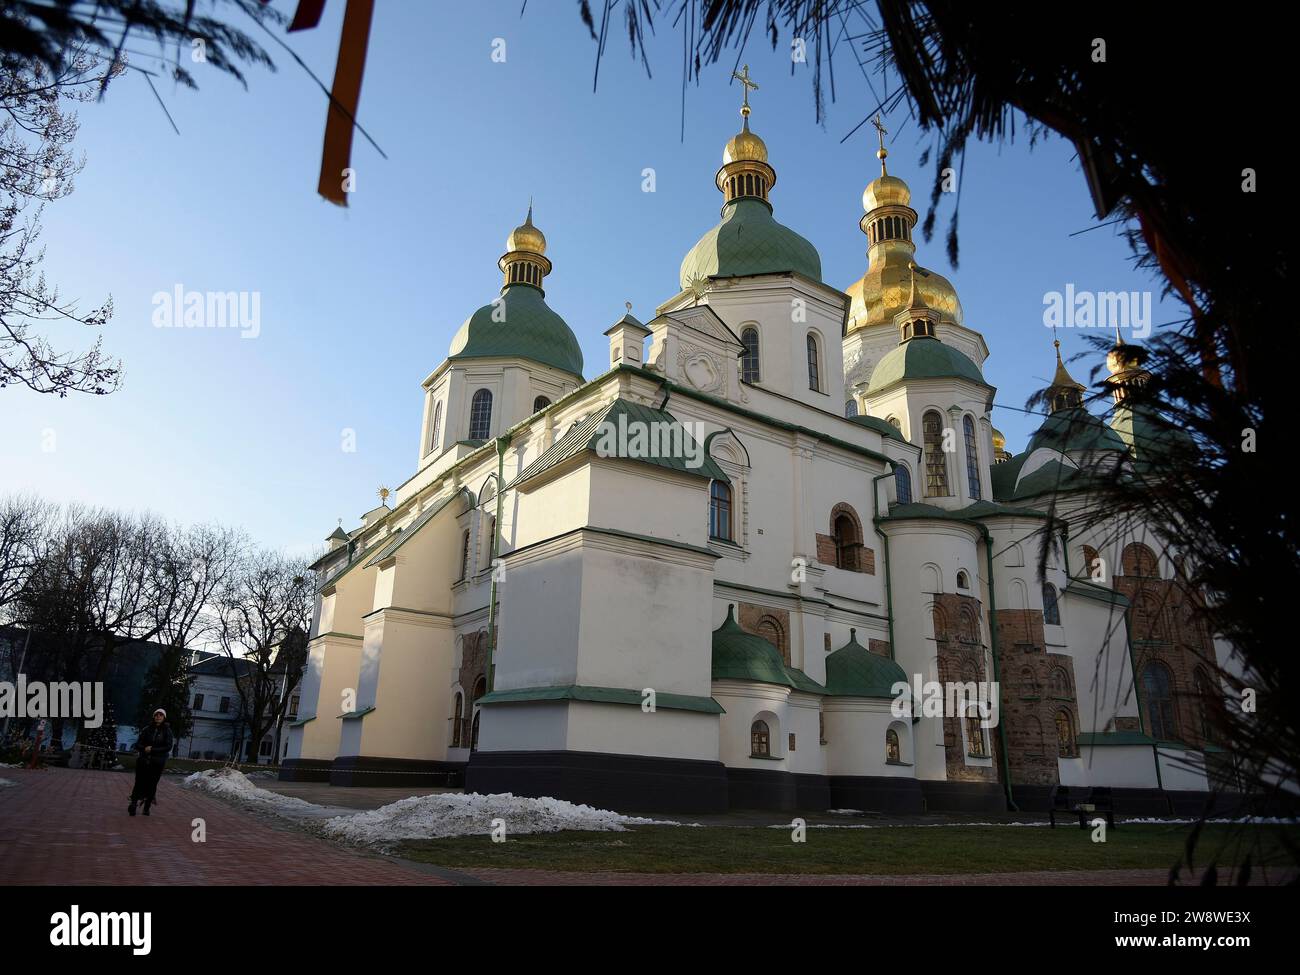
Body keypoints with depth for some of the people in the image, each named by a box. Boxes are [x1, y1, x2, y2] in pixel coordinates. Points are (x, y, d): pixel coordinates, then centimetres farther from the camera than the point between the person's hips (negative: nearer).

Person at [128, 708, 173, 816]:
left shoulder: (167, 731, 0)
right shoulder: (147, 730, 7)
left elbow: (168, 747, -7)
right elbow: (137, 744, 7)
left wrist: (152, 749, -13)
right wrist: (145, 748, -14)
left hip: (157, 763, -2)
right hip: (143, 761, 2)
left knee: (152, 785, 1)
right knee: (139, 783, -6)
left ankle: (147, 808, 10)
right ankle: (133, 805, -7)